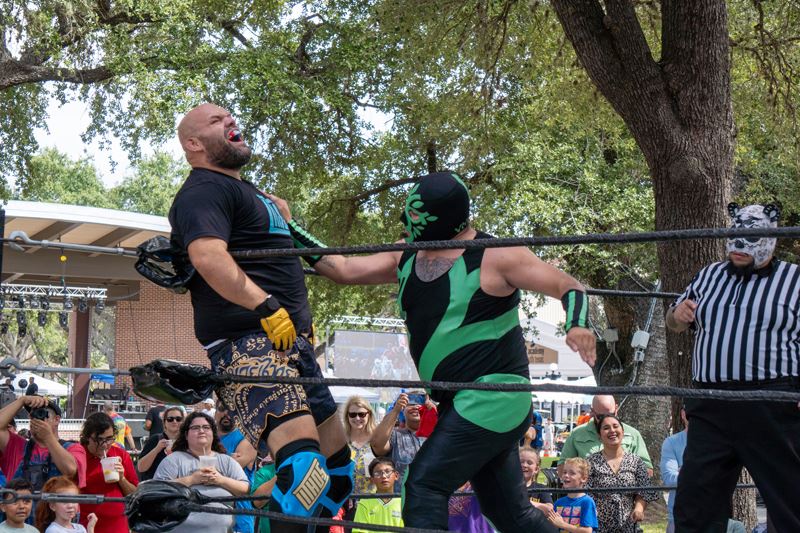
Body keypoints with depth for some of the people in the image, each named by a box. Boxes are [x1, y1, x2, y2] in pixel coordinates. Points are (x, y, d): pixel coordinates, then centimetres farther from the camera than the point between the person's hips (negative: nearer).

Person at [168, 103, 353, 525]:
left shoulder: (244, 189, 26)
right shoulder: (204, 190, -7)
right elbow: (207, 256, -26)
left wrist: (302, 317, 29)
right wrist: (267, 307, -28)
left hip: (289, 343, 11)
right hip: (247, 344, -11)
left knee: (337, 465, 14)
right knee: (304, 461, -28)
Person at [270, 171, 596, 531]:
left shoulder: (495, 257, -11)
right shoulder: (406, 260, 10)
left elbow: (568, 287, -9)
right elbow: (342, 270, 16)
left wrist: (577, 326, -28)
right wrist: (290, 227, 13)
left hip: (493, 397, -8)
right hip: (461, 404, 8)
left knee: (424, 485, -15)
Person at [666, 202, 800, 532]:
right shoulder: (709, 276, 18)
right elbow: (675, 324, 30)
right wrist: (677, 314, 6)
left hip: (771, 410, -4)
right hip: (710, 409, 5)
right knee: (693, 505, 7)